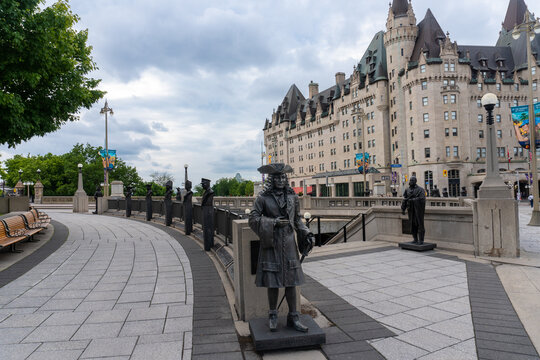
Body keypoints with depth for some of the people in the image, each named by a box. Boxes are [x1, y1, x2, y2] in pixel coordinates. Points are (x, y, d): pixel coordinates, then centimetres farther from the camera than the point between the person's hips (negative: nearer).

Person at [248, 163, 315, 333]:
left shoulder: (292, 197, 7)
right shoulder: (263, 198, -4)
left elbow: (297, 220, 14)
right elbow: (253, 218, -6)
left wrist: (307, 234, 1)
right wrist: (273, 222, -16)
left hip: (289, 244, 3)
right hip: (271, 244, -2)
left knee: (291, 281, 6)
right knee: (272, 282, 4)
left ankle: (293, 317, 18)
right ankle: (273, 316, 23)